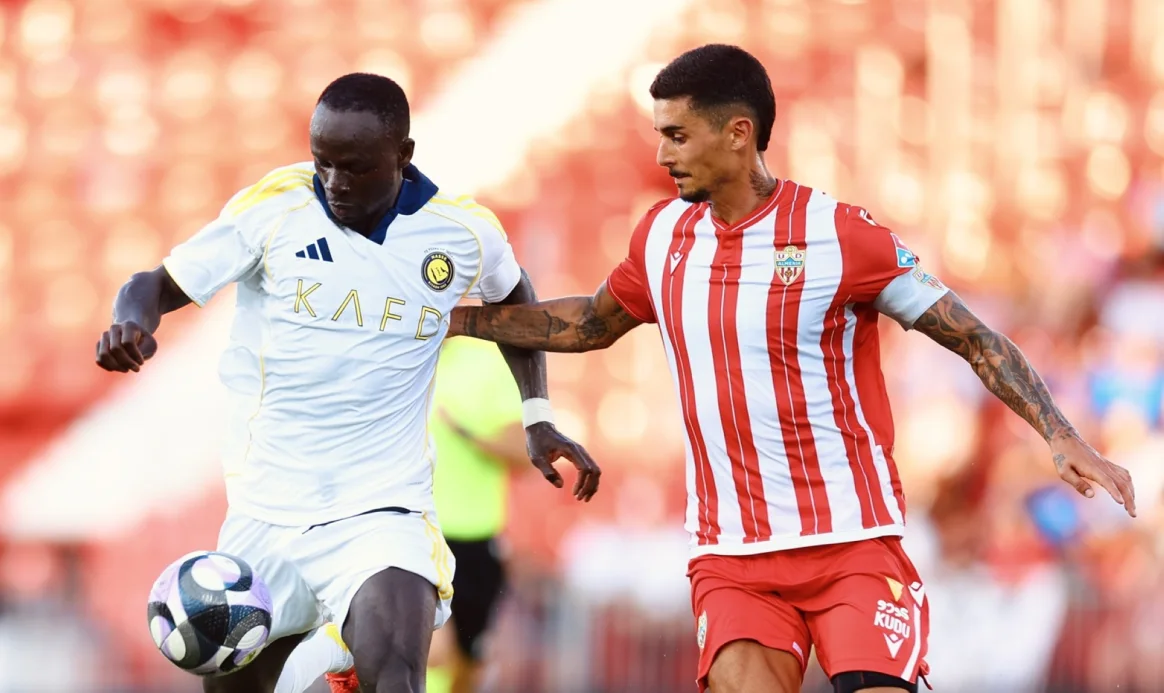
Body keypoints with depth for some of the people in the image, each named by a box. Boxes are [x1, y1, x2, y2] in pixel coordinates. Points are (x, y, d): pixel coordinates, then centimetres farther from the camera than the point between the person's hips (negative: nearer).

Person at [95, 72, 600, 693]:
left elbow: (511, 298, 21)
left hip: (383, 516, -2)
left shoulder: (463, 233, -2)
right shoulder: (273, 207, -7)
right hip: (262, 519, 2)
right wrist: (132, 322, -26)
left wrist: (537, 416, 13)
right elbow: (157, 286, -3)